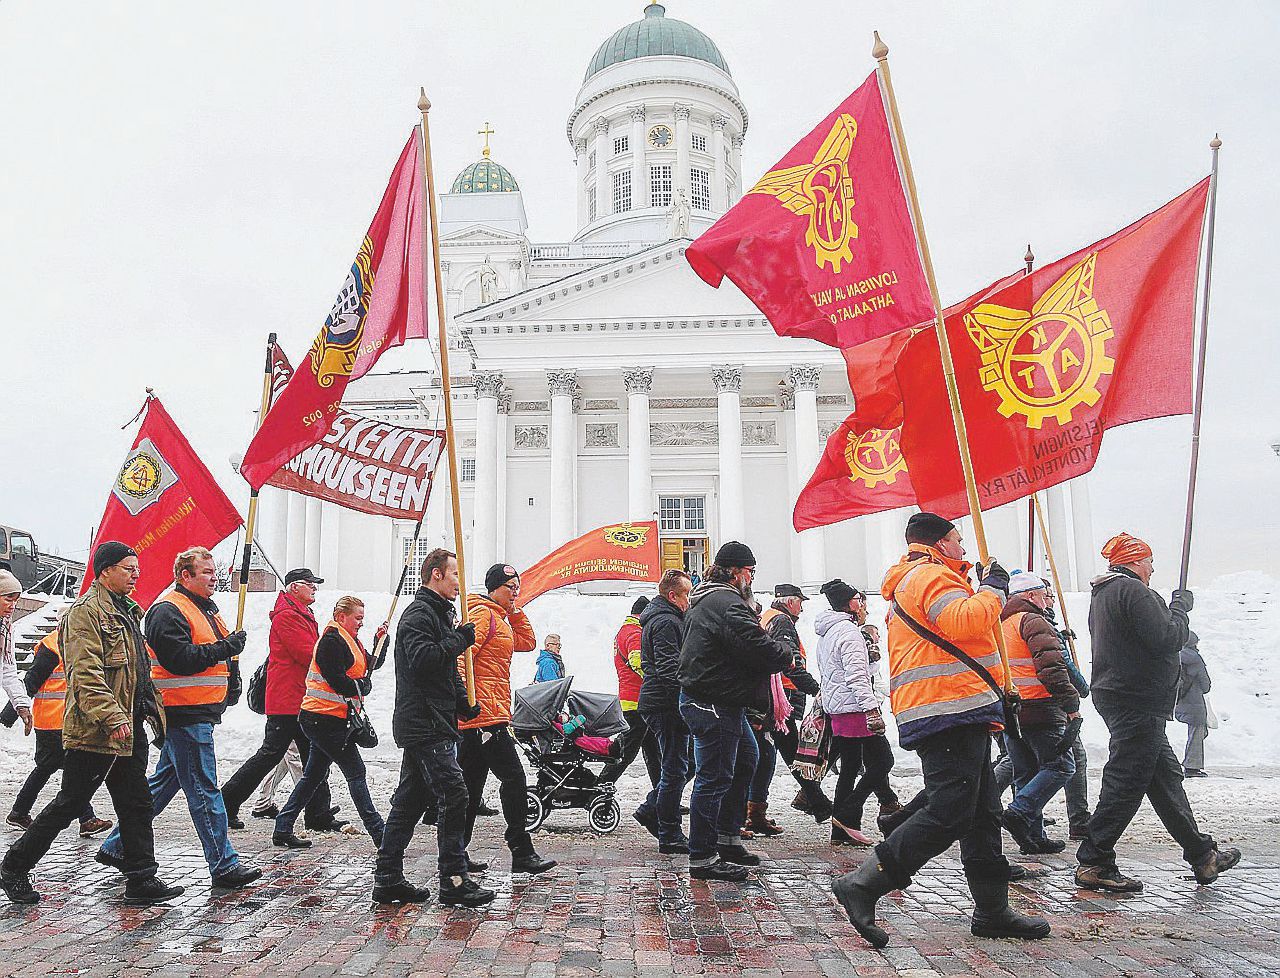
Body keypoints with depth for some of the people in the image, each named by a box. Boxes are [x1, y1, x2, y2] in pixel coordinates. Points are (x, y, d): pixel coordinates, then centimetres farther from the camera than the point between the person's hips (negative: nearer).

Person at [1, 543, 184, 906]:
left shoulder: (127, 611, 17)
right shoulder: (86, 612, -13)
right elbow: (85, 674, -23)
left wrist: (150, 709, 21)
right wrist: (112, 719, -28)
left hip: (128, 728, 9)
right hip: (94, 731, -9)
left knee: (136, 805, 9)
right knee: (69, 804, 3)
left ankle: (141, 880, 14)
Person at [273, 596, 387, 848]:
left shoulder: (348, 640, 18)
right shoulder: (332, 641, -14)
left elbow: (368, 668, 18)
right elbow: (337, 680, -21)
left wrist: (379, 642, 7)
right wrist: (362, 686, -6)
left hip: (322, 720, 10)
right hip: (326, 719, -10)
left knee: (314, 774, 15)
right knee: (356, 772, -6)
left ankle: (283, 830, 21)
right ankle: (378, 833, -2)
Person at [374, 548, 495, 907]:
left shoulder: (439, 613, 22)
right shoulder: (418, 614, -11)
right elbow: (422, 659, -27)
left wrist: (463, 702, 13)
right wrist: (459, 640, -16)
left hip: (427, 725, 10)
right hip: (425, 725, -10)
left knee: (409, 801, 12)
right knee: (453, 794, -10)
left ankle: (388, 879, 18)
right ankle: (454, 881, -5)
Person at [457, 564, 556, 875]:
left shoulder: (500, 620, 23)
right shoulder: (482, 614, -9)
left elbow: (528, 642, 26)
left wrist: (515, 611, 18)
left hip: (477, 719, 11)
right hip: (485, 714, -11)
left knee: (472, 785, 13)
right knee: (513, 778, -10)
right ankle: (522, 853, -7)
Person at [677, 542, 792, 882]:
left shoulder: (702, 601, 17)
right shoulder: (727, 604, -19)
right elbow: (761, 650, -24)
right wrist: (787, 654, -3)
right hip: (715, 704, -11)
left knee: (745, 761, 22)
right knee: (714, 778, -4)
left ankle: (728, 839, 30)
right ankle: (703, 859, 4)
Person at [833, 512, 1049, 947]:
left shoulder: (912, 581, 28)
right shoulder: (933, 575, -7)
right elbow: (963, 621, -23)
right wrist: (994, 588, -9)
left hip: (958, 715, 11)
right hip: (950, 711, -11)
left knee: (982, 814, 14)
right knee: (947, 813, -15)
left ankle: (992, 910, 20)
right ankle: (863, 885, -15)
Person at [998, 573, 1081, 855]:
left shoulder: (999, 626, 21)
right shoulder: (1034, 621, -7)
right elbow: (1051, 666, -18)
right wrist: (1071, 703, -16)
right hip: (1038, 709, -8)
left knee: (1025, 773, 12)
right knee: (1060, 766, -1)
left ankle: (1033, 838, 11)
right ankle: (1020, 812, -15)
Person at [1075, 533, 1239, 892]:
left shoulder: (1102, 593, 17)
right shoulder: (1133, 590, -15)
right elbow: (1169, 639, -20)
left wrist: (1173, 607, 13)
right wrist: (1181, 606, -3)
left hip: (1116, 697, 11)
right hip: (1137, 703, -11)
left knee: (1166, 775, 17)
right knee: (1125, 784, -6)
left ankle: (1201, 854, 28)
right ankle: (1094, 863, -2)